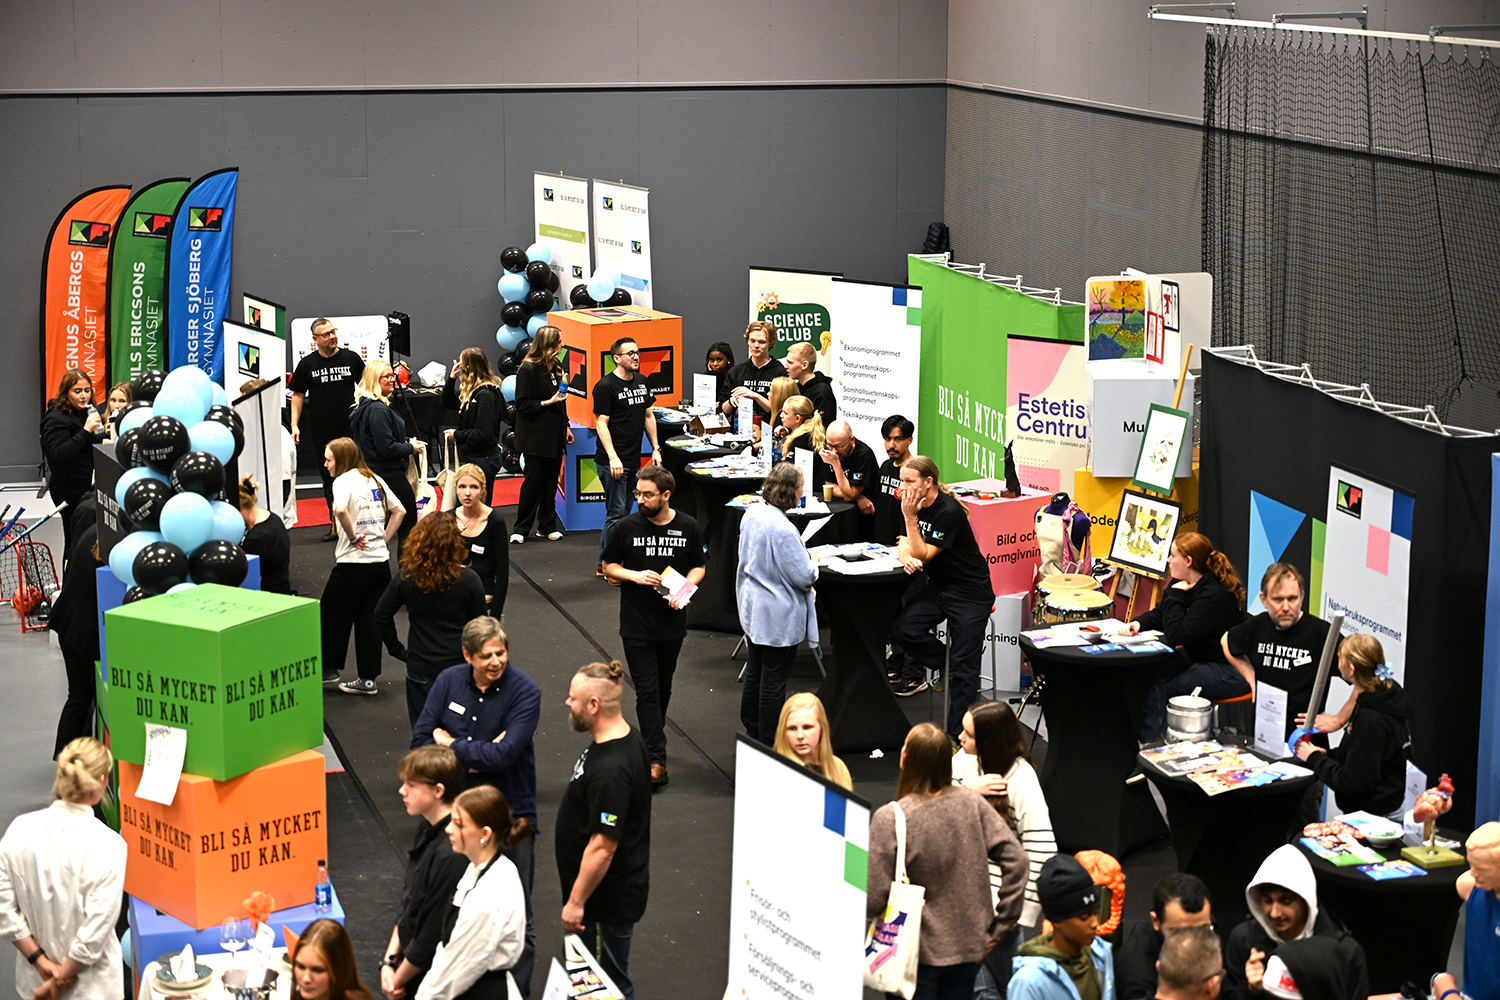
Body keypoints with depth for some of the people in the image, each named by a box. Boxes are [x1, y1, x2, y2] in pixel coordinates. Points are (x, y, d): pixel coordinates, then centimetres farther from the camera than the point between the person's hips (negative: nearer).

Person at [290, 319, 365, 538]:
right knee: (329, 479, 7)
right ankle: (336, 525, 14)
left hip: (351, 430, -1)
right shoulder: (307, 364, 4)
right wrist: (295, 425, 0)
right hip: (322, 433, 1)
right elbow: (298, 395, 8)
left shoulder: (351, 358, 4)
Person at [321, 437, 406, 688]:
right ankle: (369, 677, 12)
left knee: (332, 614, 10)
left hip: (353, 563, -7)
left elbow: (340, 509, -31)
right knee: (370, 619, 12)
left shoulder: (344, 481, -11)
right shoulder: (374, 480, 11)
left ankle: (328, 669, 17)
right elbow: (399, 511, 17)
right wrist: (383, 540, 13)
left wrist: (352, 536, -17)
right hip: (381, 561, 7)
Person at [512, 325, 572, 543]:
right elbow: (523, 405, -14)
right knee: (533, 482, -3)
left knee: (551, 482, 10)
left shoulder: (555, 367, 10)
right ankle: (521, 529, 7)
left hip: (554, 435, 7)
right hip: (536, 437, -7)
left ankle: (547, 525, 19)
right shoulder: (528, 370, -13)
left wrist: (566, 426, 19)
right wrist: (548, 402, -19)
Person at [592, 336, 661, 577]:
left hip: (634, 460, 8)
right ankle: (607, 564, 2)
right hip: (613, 462, -8)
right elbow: (601, 423, -13)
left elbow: (648, 416, 21)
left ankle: (605, 563, 18)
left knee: (623, 512, 11)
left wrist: (655, 448, 14)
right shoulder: (605, 386, -10)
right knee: (617, 512, -7)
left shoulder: (642, 382, 13)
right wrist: (613, 457, -21)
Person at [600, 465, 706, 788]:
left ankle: (651, 742, 33)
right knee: (647, 690, -6)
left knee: (663, 688, 15)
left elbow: (698, 567, 9)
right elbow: (609, 566, 4)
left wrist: (684, 590, -11)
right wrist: (635, 576, -15)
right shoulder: (628, 527, -7)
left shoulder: (687, 527, -3)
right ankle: (656, 758, -6)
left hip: (672, 623, 2)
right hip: (637, 624, -2)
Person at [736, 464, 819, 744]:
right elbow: (804, 577, -23)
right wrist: (814, 565, -1)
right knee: (774, 680, 3)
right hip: (778, 616, -9)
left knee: (754, 672, 22)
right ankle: (769, 744, 13)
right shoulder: (784, 531, -29)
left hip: (752, 608, 9)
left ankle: (752, 730, 36)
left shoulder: (752, 514, -3)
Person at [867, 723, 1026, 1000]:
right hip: (969, 947, 4)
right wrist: (1002, 924, 1)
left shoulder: (889, 818, -18)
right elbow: (1015, 858, -5)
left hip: (917, 956, -4)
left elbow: (872, 900, -20)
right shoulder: (971, 802, -5)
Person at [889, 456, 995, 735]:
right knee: (901, 631, -14)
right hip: (938, 587, 8)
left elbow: (924, 554, -21)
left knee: (964, 667, -6)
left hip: (970, 593, -8)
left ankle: (957, 733, 1)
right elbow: (904, 546, 5)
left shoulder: (949, 511, -22)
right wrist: (907, 558, -19)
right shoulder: (914, 506, 3)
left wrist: (910, 517, -25)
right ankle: (945, 663, 12)